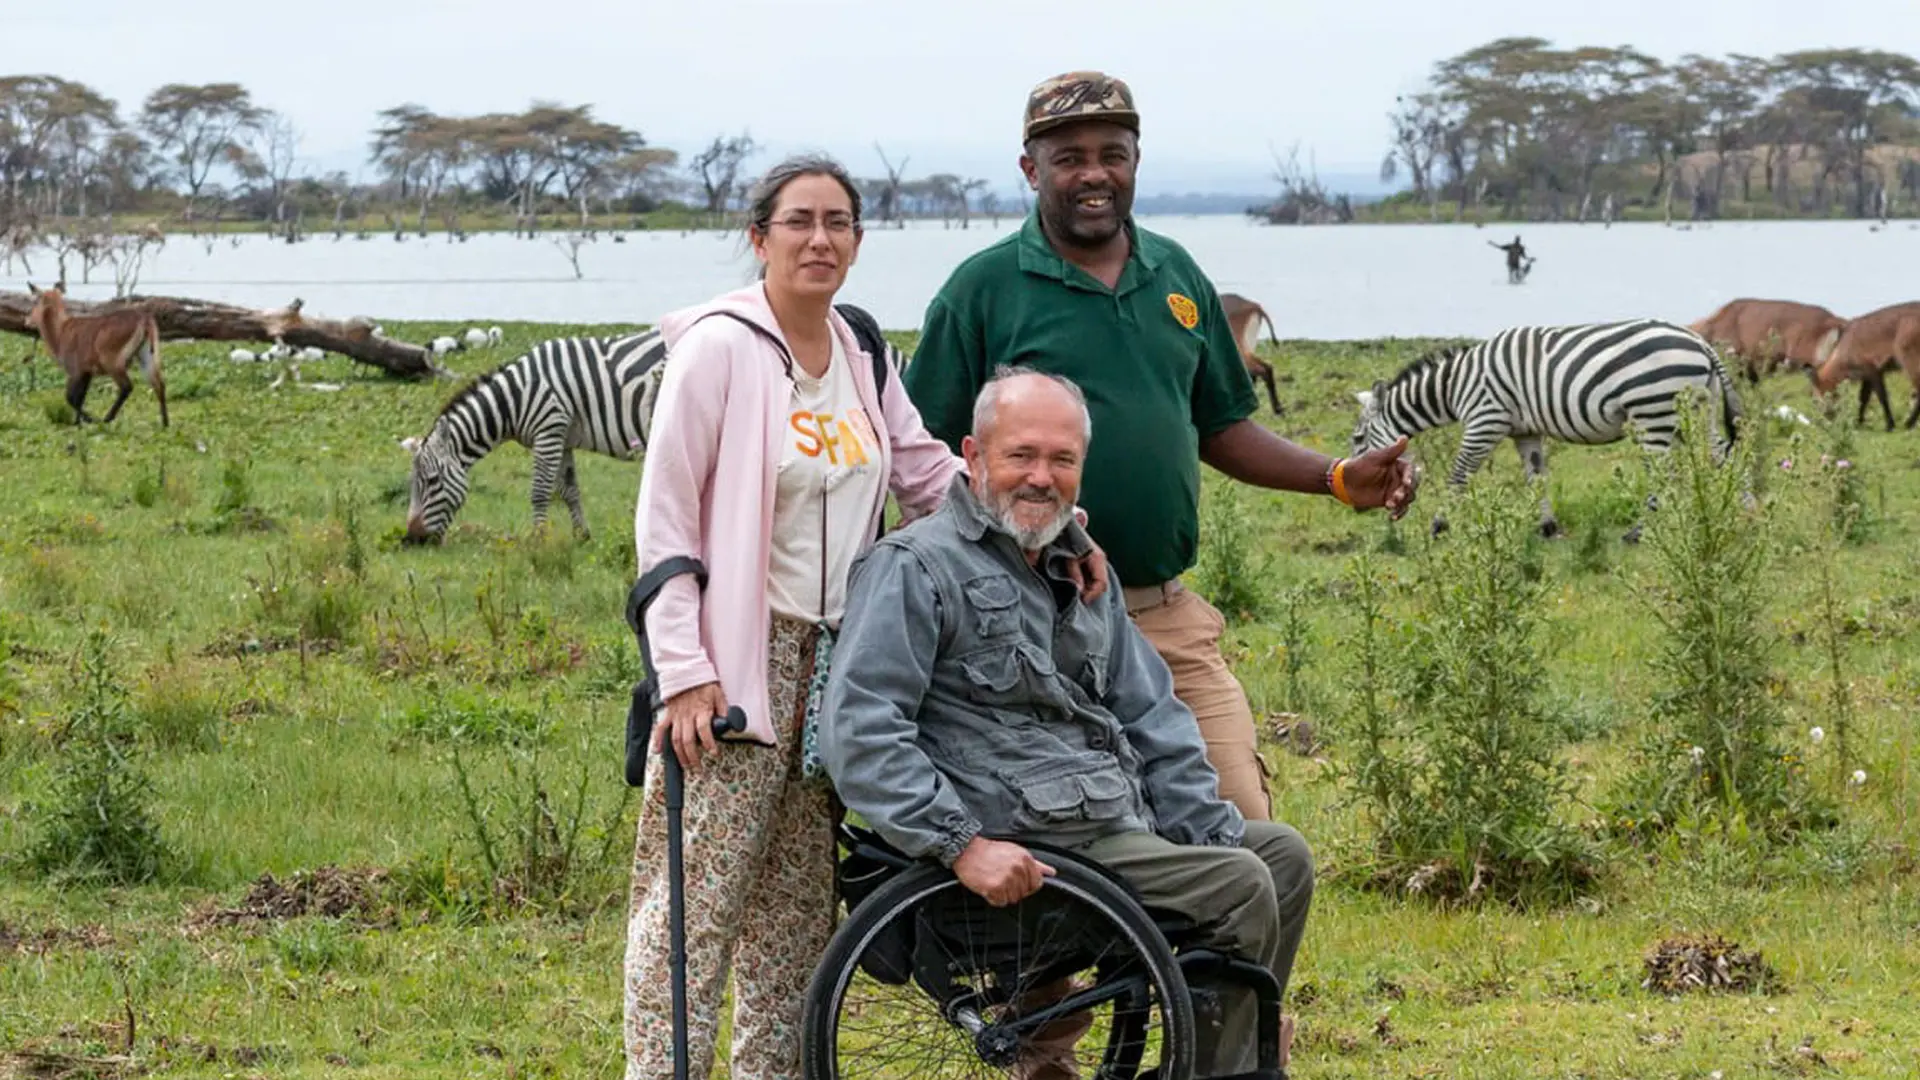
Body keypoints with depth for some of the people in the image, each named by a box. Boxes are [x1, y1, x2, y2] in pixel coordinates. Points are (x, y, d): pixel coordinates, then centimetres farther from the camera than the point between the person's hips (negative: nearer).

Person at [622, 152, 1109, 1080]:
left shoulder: (862, 357, 12)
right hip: (738, 658, -7)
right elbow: (664, 517, -10)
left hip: (833, 658, 7)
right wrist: (683, 669, -16)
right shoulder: (720, 345, -9)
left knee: (795, 907, 10)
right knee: (697, 899, -10)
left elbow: (933, 477, 15)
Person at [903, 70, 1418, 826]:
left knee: (1241, 821, 1)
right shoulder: (984, 287, -3)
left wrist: (1338, 479, 7)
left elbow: (1219, 429, 20)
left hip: (1170, 618, 5)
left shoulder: (1176, 277, 13)